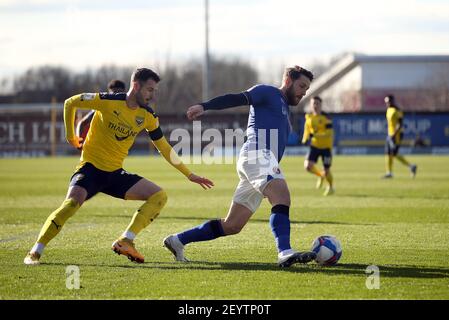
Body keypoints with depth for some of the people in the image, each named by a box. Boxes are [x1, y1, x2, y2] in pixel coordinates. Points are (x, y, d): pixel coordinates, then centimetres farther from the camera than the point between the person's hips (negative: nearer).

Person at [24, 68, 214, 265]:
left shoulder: (148, 116, 3)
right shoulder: (107, 101, -12)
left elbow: (164, 148, 13)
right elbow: (70, 103, -1)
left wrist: (189, 175, 13)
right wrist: (70, 136, 3)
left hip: (115, 174, 6)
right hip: (91, 167, -6)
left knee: (159, 196, -8)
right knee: (72, 203, -31)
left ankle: (125, 241, -9)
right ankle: (35, 252, -21)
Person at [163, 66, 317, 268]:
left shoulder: (284, 107, 33)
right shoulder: (268, 92, 6)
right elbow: (237, 99, -8)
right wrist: (204, 107, -22)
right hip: (257, 154, -9)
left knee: (231, 226, 6)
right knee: (282, 197, -30)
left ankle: (177, 240, 15)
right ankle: (285, 253, -47)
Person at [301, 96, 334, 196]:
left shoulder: (325, 117, -15)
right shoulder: (309, 117, 1)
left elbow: (329, 133, -23)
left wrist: (315, 135, -33)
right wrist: (305, 139, 1)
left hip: (325, 146, -4)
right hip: (314, 146, 4)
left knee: (326, 170, 3)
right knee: (308, 166, -16)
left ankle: (331, 187, 35)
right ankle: (320, 175, 18)